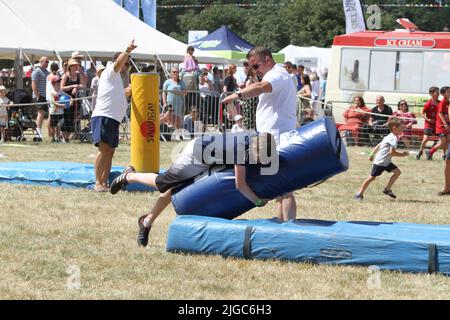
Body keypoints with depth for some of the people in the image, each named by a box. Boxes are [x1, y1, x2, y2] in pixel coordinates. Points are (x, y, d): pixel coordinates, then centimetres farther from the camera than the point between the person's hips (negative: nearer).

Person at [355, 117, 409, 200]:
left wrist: (372, 155, 25)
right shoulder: (394, 138, -20)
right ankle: (359, 193, 4)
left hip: (386, 162, 10)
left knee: (397, 172, 8)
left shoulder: (389, 137, 13)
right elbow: (392, 152, -26)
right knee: (372, 177, -4)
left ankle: (387, 189, 14)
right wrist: (402, 154, -15)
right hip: (380, 162, -10)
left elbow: (379, 145, 19)